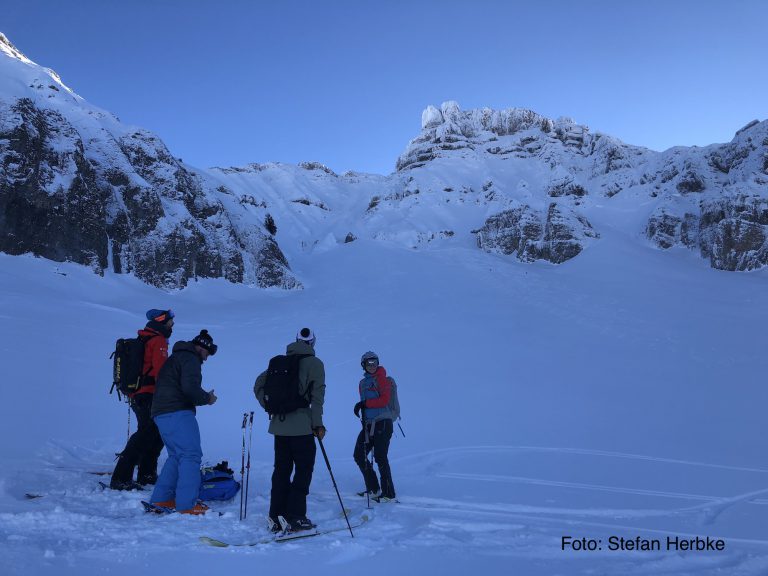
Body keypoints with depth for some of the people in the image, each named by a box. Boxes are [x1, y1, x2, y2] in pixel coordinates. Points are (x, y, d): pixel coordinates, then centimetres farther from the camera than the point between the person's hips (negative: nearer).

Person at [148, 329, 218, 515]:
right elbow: (190, 387, -20)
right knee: (191, 455, -8)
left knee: (176, 456, 18)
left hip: (161, 413, 10)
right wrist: (207, 398, -4)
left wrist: (202, 397, 14)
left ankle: (161, 499, 17)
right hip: (178, 414, -10)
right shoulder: (190, 359, -7)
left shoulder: (175, 358, 25)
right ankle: (187, 504, -10)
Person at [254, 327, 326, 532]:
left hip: (279, 425, 5)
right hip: (301, 426, -5)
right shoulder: (315, 363, -3)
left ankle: (276, 517, 16)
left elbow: (259, 383, 9)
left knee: (281, 470, 13)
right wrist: (318, 424, -7)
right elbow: (317, 396, -9)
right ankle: (295, 517, 3)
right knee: (304, 470, 5)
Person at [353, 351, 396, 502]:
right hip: (368, 424, 8)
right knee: (359, 456, 7)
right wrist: (360, 407, 1)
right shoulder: (363, 383, 18)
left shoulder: (381, 379, -3)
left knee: (380, 458, -11)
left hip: (382, 423, -8)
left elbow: (384, 400, -14)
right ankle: (373, 489, 18)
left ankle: (389, 494, -3)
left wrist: (365, 403, -17)